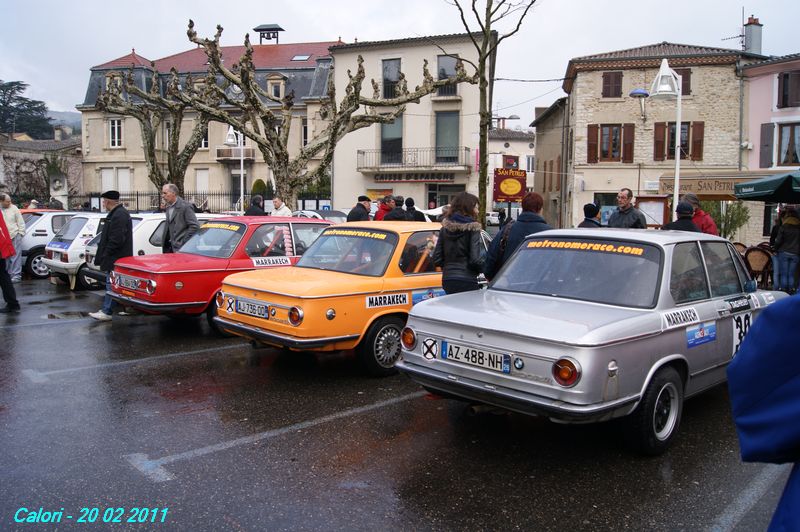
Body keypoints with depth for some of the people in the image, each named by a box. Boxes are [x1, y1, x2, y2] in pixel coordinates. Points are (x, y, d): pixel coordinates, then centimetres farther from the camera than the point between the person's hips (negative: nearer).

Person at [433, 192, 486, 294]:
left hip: (447, 279, 6)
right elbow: (475, 259, -14)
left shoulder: (445, 228, 7)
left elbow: (437, 259, 5)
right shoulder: (472, 228, -8)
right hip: (467, 281, -6)